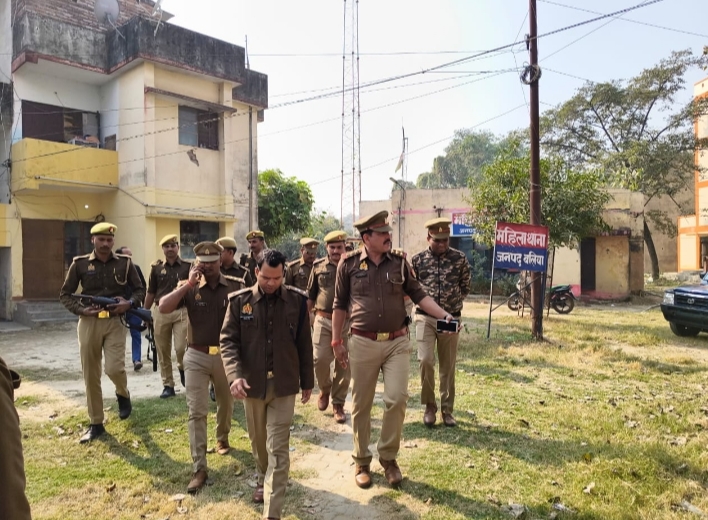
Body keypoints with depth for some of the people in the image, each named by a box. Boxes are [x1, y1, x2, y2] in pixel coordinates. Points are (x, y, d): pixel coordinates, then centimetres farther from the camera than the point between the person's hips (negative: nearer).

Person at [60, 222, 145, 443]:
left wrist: (129, 303, -12)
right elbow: (65, 294, 7)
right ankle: (96, 424, 20)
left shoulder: (125, 263, 2)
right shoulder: (80, 263, 2)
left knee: (114, 368, -15)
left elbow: (139, 290, 8)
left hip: (114, 321, -1)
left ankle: (123, 395, 22)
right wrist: (81, 310, -10)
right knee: (90, 375, 6)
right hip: (89, 322, 1)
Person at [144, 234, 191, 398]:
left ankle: (182, 369, 22)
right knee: (163, 352, 6)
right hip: (161, 313, 2)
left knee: (181, 348, -11)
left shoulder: (188, 266, 1)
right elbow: (151, 293, 10)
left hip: (182, 312, -2)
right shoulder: (156, 268, 6)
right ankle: (168, 385, 18)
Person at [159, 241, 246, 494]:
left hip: (226, 355, 1)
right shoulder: (189, 287, -4)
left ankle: (222, 437, 51)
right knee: (196, 412, -1)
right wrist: (189, 284, -20)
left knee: (226, 404, 21)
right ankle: (199, 469, 8)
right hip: (197, 356, 0)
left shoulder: (236, 286, -6)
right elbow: (163, 307, -17)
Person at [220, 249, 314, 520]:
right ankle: (263, 479, 48)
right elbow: (228, 340, -7)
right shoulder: (239, 301, -5)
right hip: (252, 383, 2)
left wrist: (307, 381, 7)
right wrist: (235, 375, -23)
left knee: (278, 449, 0)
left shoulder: (297, 301, -4)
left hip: (283, 385, -1)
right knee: (258, 440, 21)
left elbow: (304, 344, 2)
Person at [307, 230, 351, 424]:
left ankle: (338, 404, 20)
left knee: (343, 364, 4)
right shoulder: (318, 266, 6)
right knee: (320, 359, -7)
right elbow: (310, 295, 12)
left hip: (346, 321, -1)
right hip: (323, 320, 1)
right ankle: (324, 388, 25)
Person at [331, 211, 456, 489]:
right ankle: (361, 460, 27)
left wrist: (444, 315, -10)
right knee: (361, 404, 8)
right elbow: (340, 305, 4)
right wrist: (336, 341, 3)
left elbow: (418, 295, 4)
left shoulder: (400, 262, 1)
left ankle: (388, 456, 18)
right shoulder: (349, 264, -3)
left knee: (397, 398, -5)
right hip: (363, 343, -1)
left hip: (397, 342, 1)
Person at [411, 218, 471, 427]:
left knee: (448, 366, 8)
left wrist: (453, 302, 5)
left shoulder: (460, 258, -2)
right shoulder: (418, 260, -1)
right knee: (425, 360, -12)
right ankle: (429, 406, 9)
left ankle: (447, 410, 22)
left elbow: (465, 286, 10)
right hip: (425, 317, 0)